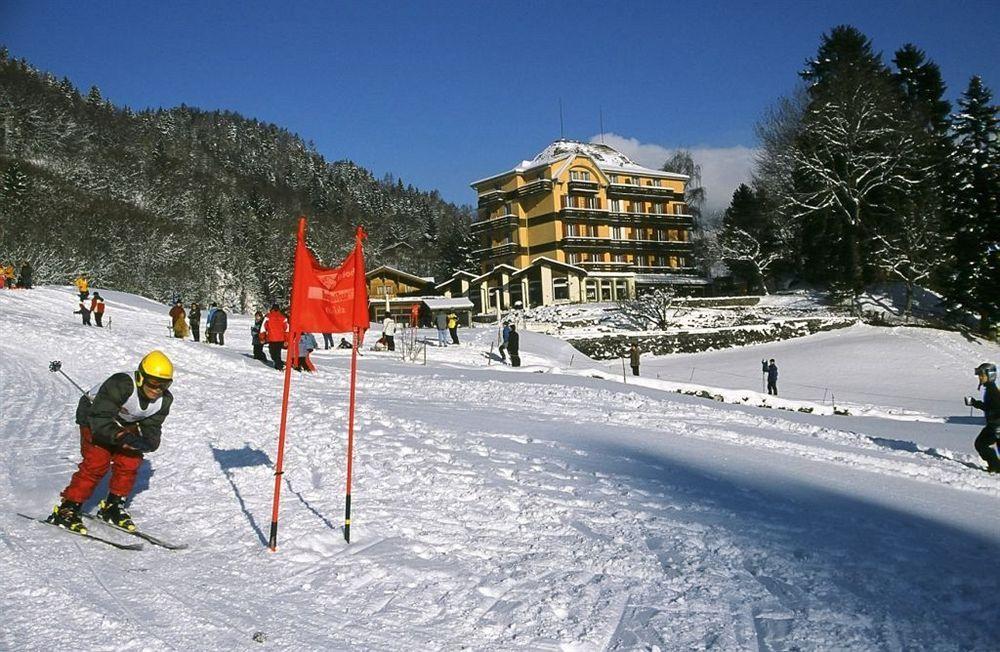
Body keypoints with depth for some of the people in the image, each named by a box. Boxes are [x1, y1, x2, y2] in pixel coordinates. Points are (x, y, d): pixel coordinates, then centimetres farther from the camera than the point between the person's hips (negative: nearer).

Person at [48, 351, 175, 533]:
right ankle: (67, 510, -8)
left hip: (125, 424, 6)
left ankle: (113, 506, 12)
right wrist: (121, 437, -49)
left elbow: (152, 427, -11)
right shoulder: (120, 385, -37)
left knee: (130, 462, -8)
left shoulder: (164, 400, -17)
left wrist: (148, 442, -34)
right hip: (93, 417, -6)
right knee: (97, 463, -18)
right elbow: (99, 419, -38)